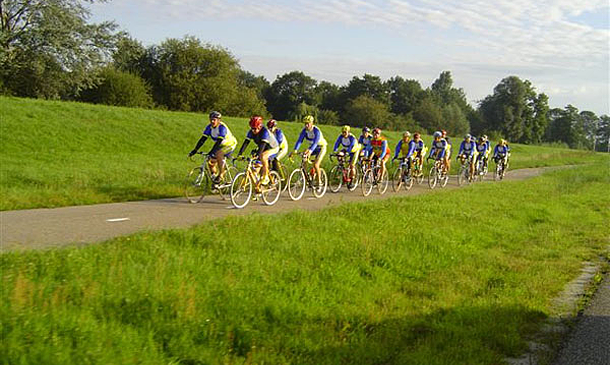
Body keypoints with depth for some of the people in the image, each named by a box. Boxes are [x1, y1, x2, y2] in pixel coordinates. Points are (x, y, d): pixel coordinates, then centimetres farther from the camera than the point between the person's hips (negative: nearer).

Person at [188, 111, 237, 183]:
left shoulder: (222, 127, -28)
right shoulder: (209, 127, -10)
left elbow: (219, 141, -38)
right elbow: (203, 139, -13)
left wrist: (212, 151, -48)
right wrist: (195, 150, -22)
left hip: (230, 144, -7)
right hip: (220, 145, 7)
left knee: (218, 154, -33)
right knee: (211, 163, -3)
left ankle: (221, 175, -21)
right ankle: (214, 176, 21)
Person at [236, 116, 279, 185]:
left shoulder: (265, 132, -33)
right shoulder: (251, 132, -15)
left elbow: (262, 145, -43)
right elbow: (246, 142, -19)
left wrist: (257, 155, -54)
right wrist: (240, 154, -30)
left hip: (273, 148, -7)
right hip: (264, 149, 7)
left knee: (263, 156, -32)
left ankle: (266, 177, -23)